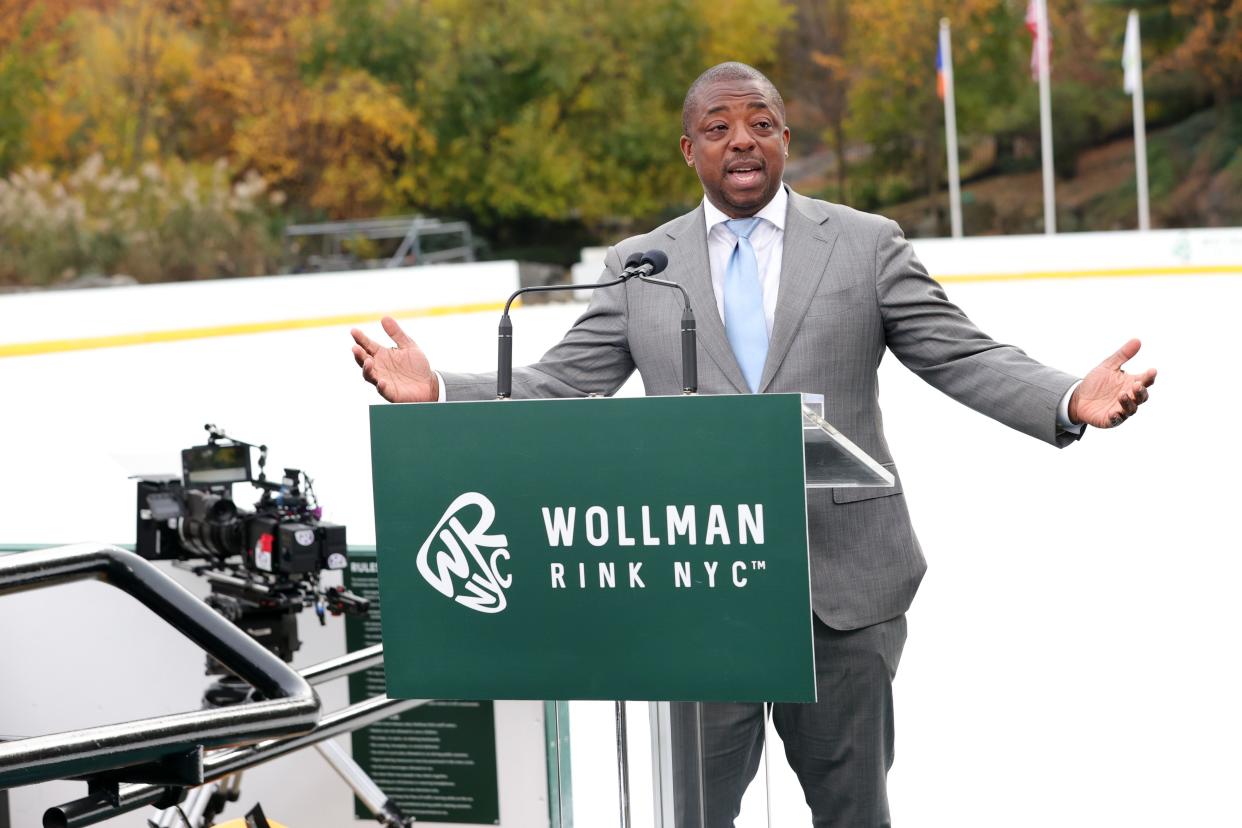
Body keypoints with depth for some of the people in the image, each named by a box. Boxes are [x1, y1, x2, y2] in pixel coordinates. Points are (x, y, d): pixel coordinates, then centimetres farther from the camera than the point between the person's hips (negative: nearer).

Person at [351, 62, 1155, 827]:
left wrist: (1071, 401, -17)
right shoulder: (639, 266, 7)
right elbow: (559, 386, 5)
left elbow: (966, 358, 0)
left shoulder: (867, 245, 4)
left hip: (842, 579, -1)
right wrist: (436, 389, -10)